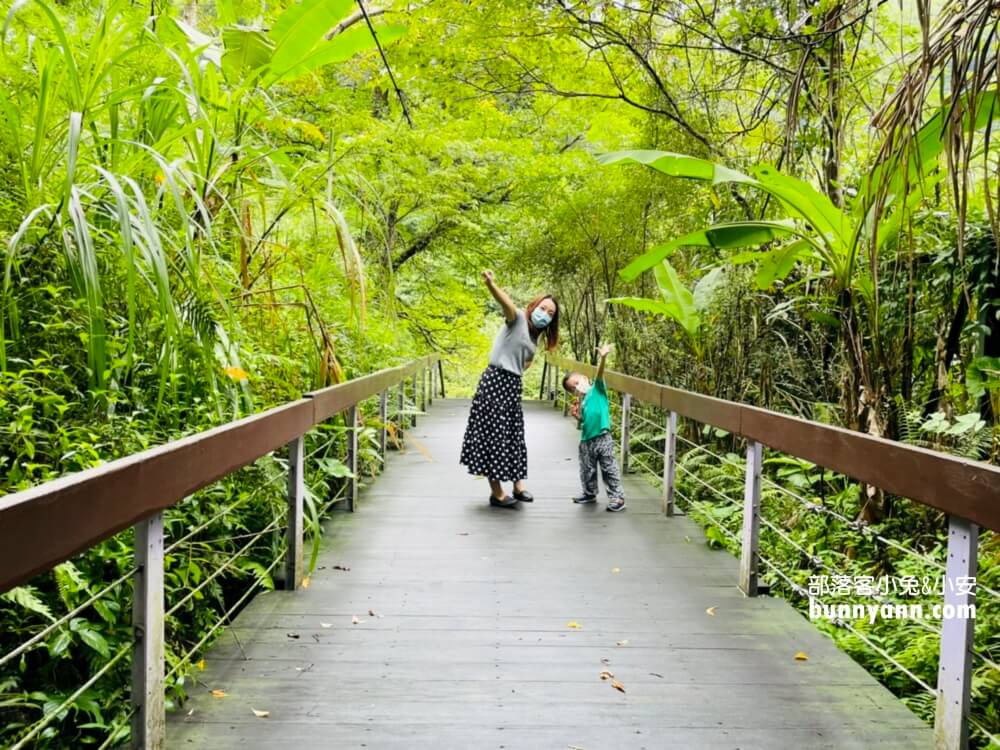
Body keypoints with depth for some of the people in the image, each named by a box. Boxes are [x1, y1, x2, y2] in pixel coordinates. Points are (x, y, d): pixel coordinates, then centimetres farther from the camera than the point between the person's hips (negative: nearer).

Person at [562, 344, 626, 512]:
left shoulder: (597, 389, -2)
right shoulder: (583, 402, 13)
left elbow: (600, 375, -19)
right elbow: (585, 422, 15)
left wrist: (603, 358, -35)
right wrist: (578, 416, -4)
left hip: (602, 438, -7)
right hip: (586, 440, 7)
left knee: (609, 469, -1)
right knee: (587, 470, 17)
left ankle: (617, 497, 6)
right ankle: (590, 493, 34)